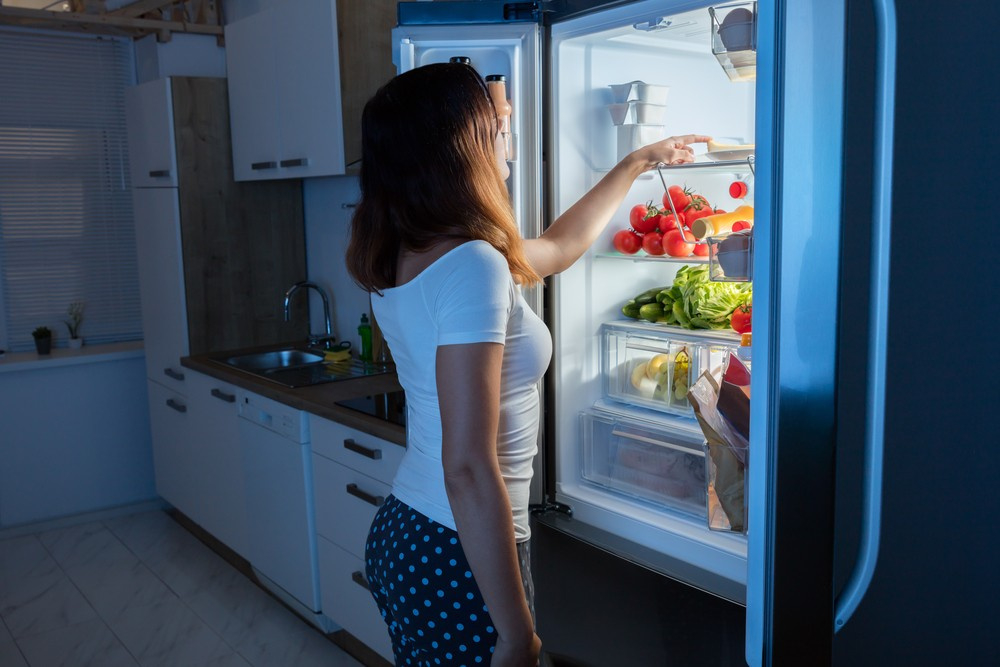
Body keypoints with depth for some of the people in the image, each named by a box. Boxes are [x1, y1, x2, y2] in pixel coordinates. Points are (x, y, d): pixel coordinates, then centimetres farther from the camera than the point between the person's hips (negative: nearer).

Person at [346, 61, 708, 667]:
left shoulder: (395, 260, 4)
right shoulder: (472, 265, -24)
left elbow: (558, 245, 18)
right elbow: (469, 470, -27)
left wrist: (636, 163, 30)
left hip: (401, 534, 9)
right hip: (459, 559, -8)